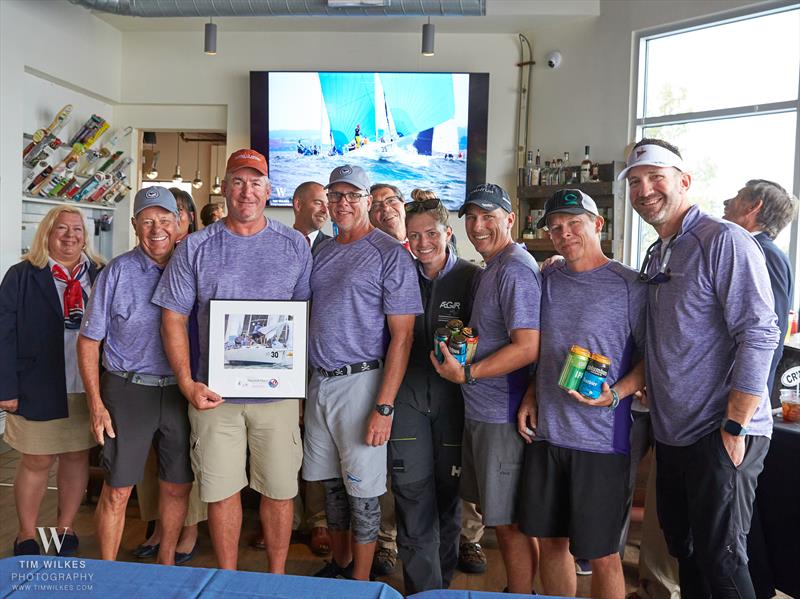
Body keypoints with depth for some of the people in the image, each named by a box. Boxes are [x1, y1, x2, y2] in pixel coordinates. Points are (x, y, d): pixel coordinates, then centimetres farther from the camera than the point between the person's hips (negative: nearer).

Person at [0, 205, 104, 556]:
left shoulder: (100, 275, 6)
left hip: (88, 390, 2)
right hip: (39, 389, -2)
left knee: (77, 458, 11)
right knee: (36, 462, 9)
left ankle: (66, 529, 29)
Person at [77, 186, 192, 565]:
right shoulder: (118, 272, -4)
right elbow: (89, 340, -1)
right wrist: (96, 404, -6)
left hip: (180, 393, 2)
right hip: (128, 390, -2)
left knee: (177, 487, 12)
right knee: (117, 491, 5)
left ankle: (166, 564, 33)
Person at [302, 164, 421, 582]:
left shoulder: (390, 255, -9)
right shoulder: (321, 252, 12)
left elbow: (402, 336, -13)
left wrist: (384, 407, -19)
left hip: (360, 382, -6)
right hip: (319, 382, 6)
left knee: (362, 491, 4)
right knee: (331, 484, 17)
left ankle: (360, 582, 21)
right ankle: (339, 563, 36)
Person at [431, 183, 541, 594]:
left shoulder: (515, 269, -15)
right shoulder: (491, 268, 16)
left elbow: (528, 347, -23)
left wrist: (467, 373, -23)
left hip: (504, 416, -10)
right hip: (479, 411, 10)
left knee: (509, 522, 1)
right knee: (496, 513, 20)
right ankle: (514, 588, 36)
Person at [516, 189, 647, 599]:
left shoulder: (629, 285, -7)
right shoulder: (548, 280, 9)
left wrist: (616, 395, -21)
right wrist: (531, 396, 6)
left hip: (601, 439, -5)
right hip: (545, 432, 5)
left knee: (602, 554, 5)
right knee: (550, 540, 16)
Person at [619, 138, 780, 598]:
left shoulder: (724, 241, -13)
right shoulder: (656, 256, 12)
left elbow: (759, 335, -19)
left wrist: (734, 427, -20)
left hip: (720, 435, -8)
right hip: (672, 433, 8)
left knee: (720, 560, 0)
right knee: (682, 545, 19)